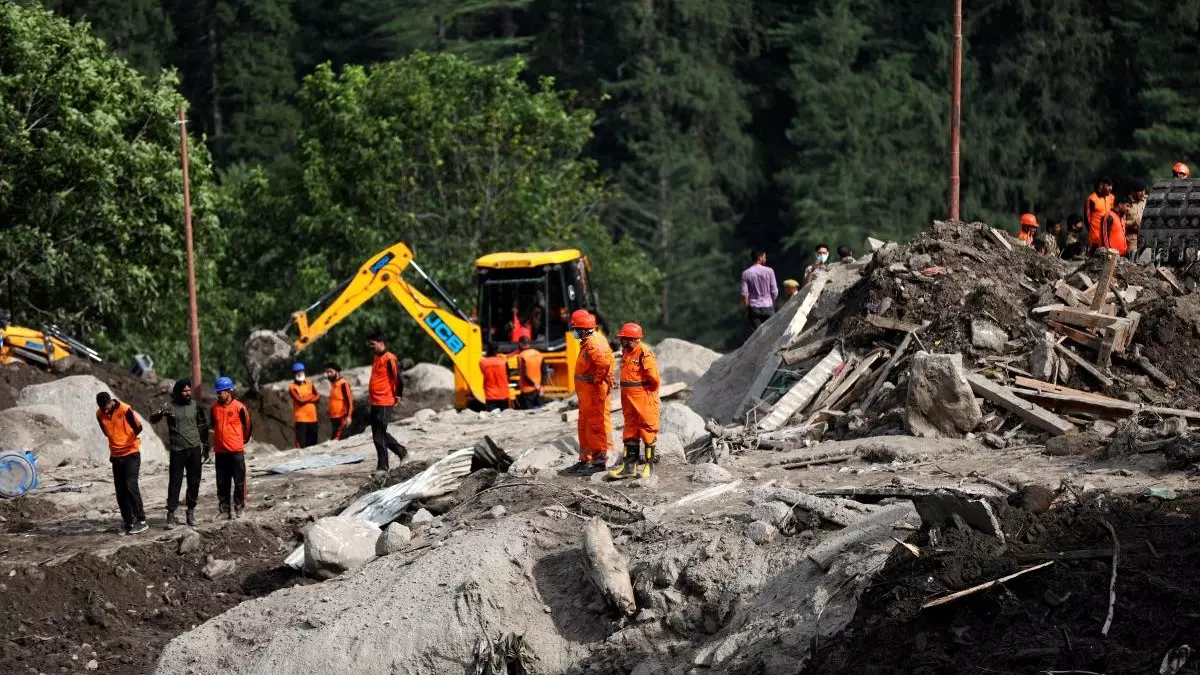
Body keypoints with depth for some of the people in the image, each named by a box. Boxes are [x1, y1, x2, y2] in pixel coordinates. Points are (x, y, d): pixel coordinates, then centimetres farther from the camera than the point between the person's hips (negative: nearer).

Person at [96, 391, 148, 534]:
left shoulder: (125, 410, -17)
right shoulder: (99, 414, -3)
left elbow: (138, 428, -4)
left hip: (131, 453, -5)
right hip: (116, 455, 5)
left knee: (130, 485, -14)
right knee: (120, 490, 4)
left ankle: (141, 520, -8)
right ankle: (129, 522, 10)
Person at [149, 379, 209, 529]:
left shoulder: (195, 406, 5)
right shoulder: (170, 407, -2)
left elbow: (203, 426, 13)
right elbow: (152, 419, -8)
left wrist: (205, 448, 13)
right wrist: (161, 414, -30)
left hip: (194, 449, 2)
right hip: (177, 450, -2)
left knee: (194, 482, 5)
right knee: (174, 482, -5)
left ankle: (191, 511, 16)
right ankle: (171, 514, -4)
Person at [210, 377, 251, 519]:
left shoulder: (239, 407, -9)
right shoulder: (215, 407, 3)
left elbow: (247, 425, 4)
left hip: (236, 450, -4)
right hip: (220, 451, 4)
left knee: (239, 481, 2)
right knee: (222, 483, 8)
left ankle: (238, 506, 10)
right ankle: (224, 508, 14)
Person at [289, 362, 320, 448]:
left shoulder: (309, 384, 13)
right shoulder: (292, 387, -4)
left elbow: (318, 397, 7)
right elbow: (300, 400, -14)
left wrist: (306, 399, -9)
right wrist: (312, 396, -1)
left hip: (312, 418, 6)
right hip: (300, 418, -6)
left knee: (312, 443, 7)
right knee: (301, 443, -12)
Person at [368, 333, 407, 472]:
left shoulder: (389, 359, -15)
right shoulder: (375, 358, 15)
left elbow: (399, 379, -18)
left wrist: (398, 395, -9)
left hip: (384, 403, -10)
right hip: (375, 402, 10)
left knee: (379, 436, -7)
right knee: (379, 434, 15)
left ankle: (382, 466, -2)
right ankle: (401, 451, 29)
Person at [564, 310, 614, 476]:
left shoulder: (595, 345, -20)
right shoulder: (587, 343, 14)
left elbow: (604, 364, -33)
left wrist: (596, 382, -23)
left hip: (595, 392, -11)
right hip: (585, 393, 11)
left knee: (596, 425, -5)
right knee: (584, 426, 17)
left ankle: (599, 460, -1)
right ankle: (585, 460, 26)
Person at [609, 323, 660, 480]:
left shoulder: (645, 354, -17)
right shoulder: (626, 353, 11)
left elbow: (653, 377, -17)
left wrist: (649, 391, -2)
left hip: (644, 397, -9)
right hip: (628, 397, 9)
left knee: (647, 429, 0)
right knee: (630, 428, 11)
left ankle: (647, 464, 6)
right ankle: (630, 464, 16)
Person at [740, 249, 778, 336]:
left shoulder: (746, 273, -2)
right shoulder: (769, 271, -3)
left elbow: (744, 294, -5)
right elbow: (774, 291, -1)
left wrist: (745, 309, 3)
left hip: (754, 308, 1)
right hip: (768, 306, 0)